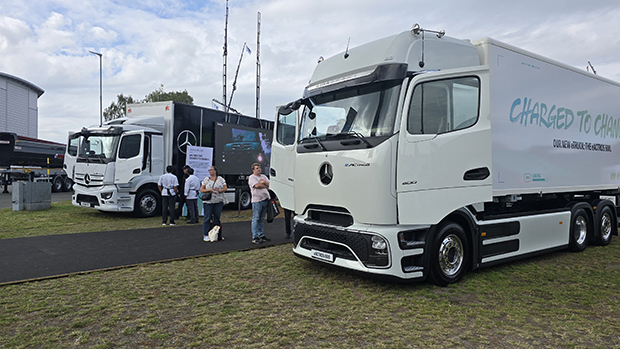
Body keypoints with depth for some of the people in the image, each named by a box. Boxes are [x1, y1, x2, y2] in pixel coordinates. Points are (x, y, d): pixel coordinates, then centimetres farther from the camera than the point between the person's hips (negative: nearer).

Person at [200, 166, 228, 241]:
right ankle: (205, 235, 1)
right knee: (207, 218, -4)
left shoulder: (220, 179, 9)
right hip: (208, 201, -1)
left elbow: (225, 188, 4)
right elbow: (201, 190, 3)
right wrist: (210, 190, -12)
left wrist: (220, 190, -16)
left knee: (217, 218, 5)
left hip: (219, 201, 1)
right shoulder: (206, 179, 7)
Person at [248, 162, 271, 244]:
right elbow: (257, 185, -17)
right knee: (256, 219, -5)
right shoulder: (251, 178, -3)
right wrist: (266, 186, -3)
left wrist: (263, 182, -8)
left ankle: (261, 236, 18)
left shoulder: (263, 176, 19)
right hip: (257, 201, -7)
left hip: (265, 200, 7)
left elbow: (270, 184, 10)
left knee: (261, 219, 12)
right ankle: (255, 237, -3)